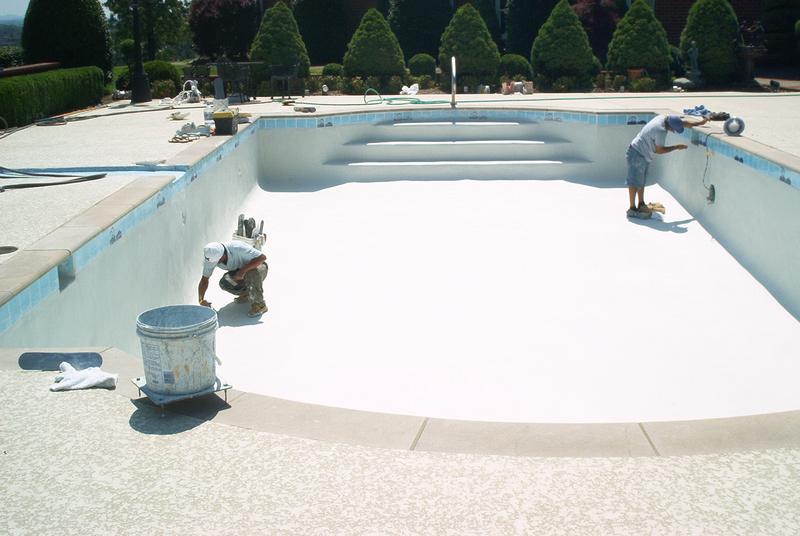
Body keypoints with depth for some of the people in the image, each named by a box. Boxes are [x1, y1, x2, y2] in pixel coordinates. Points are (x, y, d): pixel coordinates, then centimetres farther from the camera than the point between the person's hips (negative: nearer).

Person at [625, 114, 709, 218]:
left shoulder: (663, 118, -1)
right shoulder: (661, 131, -28)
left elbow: (683, 123, 12)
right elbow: (659, 150, -18)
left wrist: (700, 123, 15)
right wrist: (676, 147, -9)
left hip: (644, 155, 10)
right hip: (637, 155, -10)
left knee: (641, 181, 16)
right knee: (635, 182, -7)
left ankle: (641, 205, 25)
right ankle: (632, 209, -5)